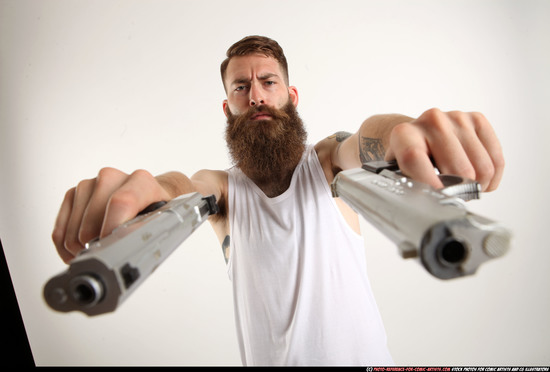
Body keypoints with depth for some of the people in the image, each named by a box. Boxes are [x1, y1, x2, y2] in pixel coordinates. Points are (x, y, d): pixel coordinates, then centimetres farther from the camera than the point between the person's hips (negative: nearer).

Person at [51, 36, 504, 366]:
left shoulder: (326, 161, -7)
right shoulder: (221, 186, -4)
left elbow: (363, 141, -28)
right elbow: (183, 187, -25)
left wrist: (404, 130, -52)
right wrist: (141, 187, -49)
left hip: (364, 355, 0)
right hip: (271, 358, 2)